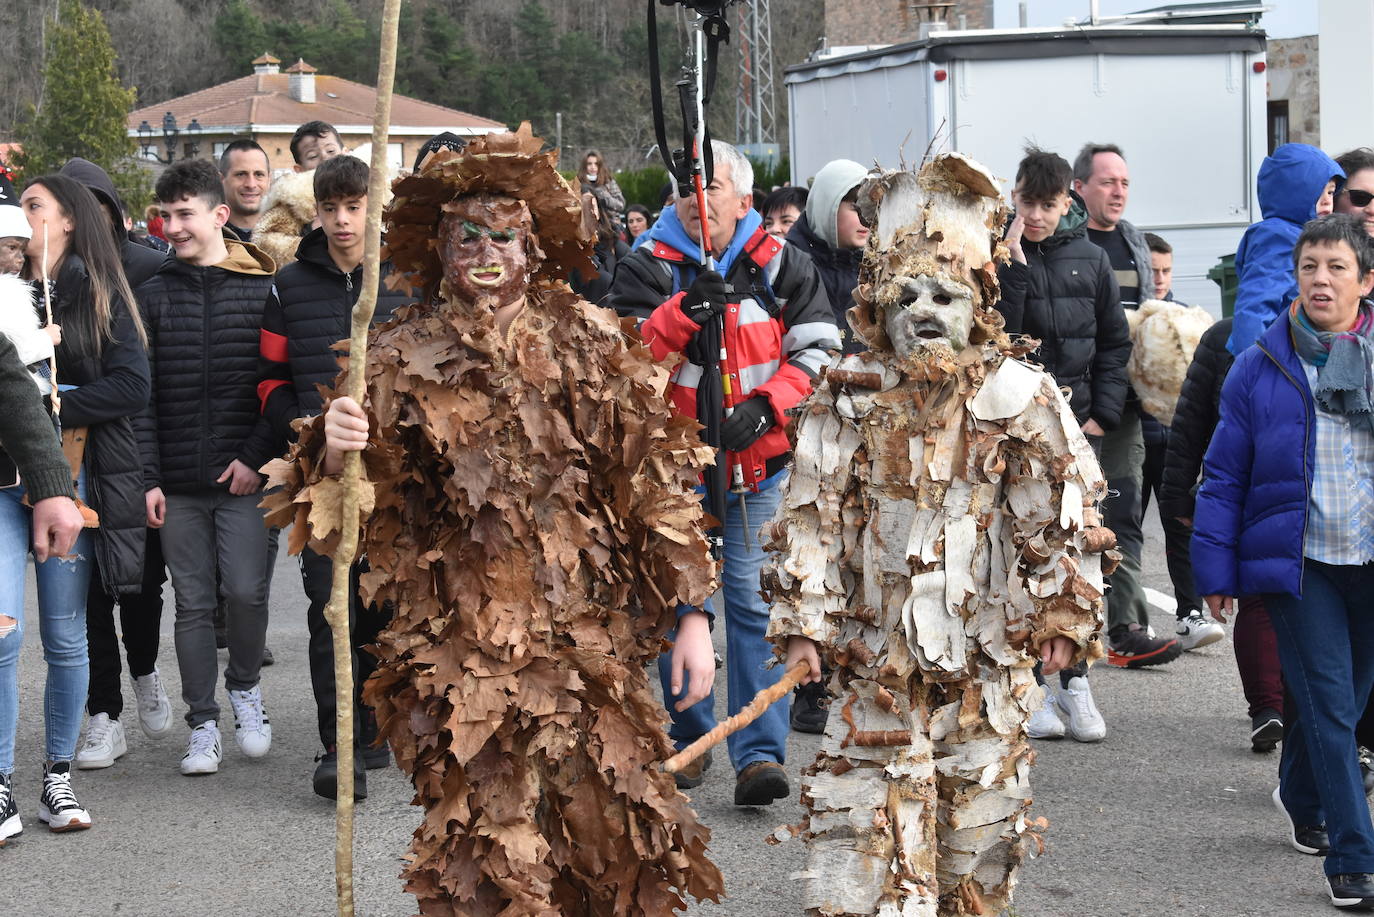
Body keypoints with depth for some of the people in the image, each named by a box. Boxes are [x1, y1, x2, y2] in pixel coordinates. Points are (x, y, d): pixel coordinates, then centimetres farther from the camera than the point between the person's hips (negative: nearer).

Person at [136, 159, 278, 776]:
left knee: (246, 591, -10)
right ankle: (203, 723, 17)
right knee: (193, 603, 6)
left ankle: (245, 687, 18)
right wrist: (148, 478, -2)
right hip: (178, 483, 2)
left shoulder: (263, 291, 2)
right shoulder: (153, 296, 8)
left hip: (244, 476, -2)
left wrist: (257, 456, -9)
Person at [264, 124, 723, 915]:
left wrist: (691, 612, 2)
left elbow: (657, 481, 5)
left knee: (619, 848, 7)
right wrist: (332, 454, -25)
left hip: (594, 646, 2)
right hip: (465, 661, -1)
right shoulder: (403, 362, 0)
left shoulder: (592, 342, 3)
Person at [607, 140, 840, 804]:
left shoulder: (780, 267, 4)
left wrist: (765, 405, -13)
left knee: (754, 602, -6)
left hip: (758, 465, -1)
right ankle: (688, 739, 24)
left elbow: (818, 351, 2)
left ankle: (760, 754, -5)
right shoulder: (647, 268, 2)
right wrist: (684, 312, -25)